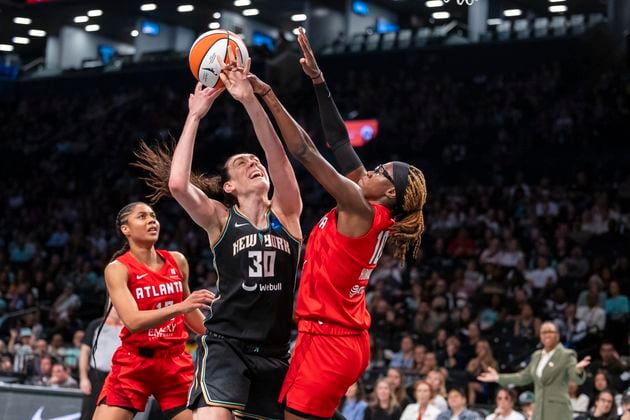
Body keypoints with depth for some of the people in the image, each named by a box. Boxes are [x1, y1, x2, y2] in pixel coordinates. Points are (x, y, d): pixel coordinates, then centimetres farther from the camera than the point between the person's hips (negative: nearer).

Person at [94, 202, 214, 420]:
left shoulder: (177, 261, 5)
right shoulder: (117, 269, -8)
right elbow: (132, 321, -23)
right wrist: (180, 306, -33)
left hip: (175, 362, 4)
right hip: (133, 362, -3)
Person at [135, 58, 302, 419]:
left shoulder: (286, 213, 7)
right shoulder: (220, 219, 2)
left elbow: (278, 157, -10)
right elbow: (177, 184, -17)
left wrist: (249, 99, -20)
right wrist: (195, 116, -12)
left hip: (274, 352, 3)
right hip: (225, 344, -3)